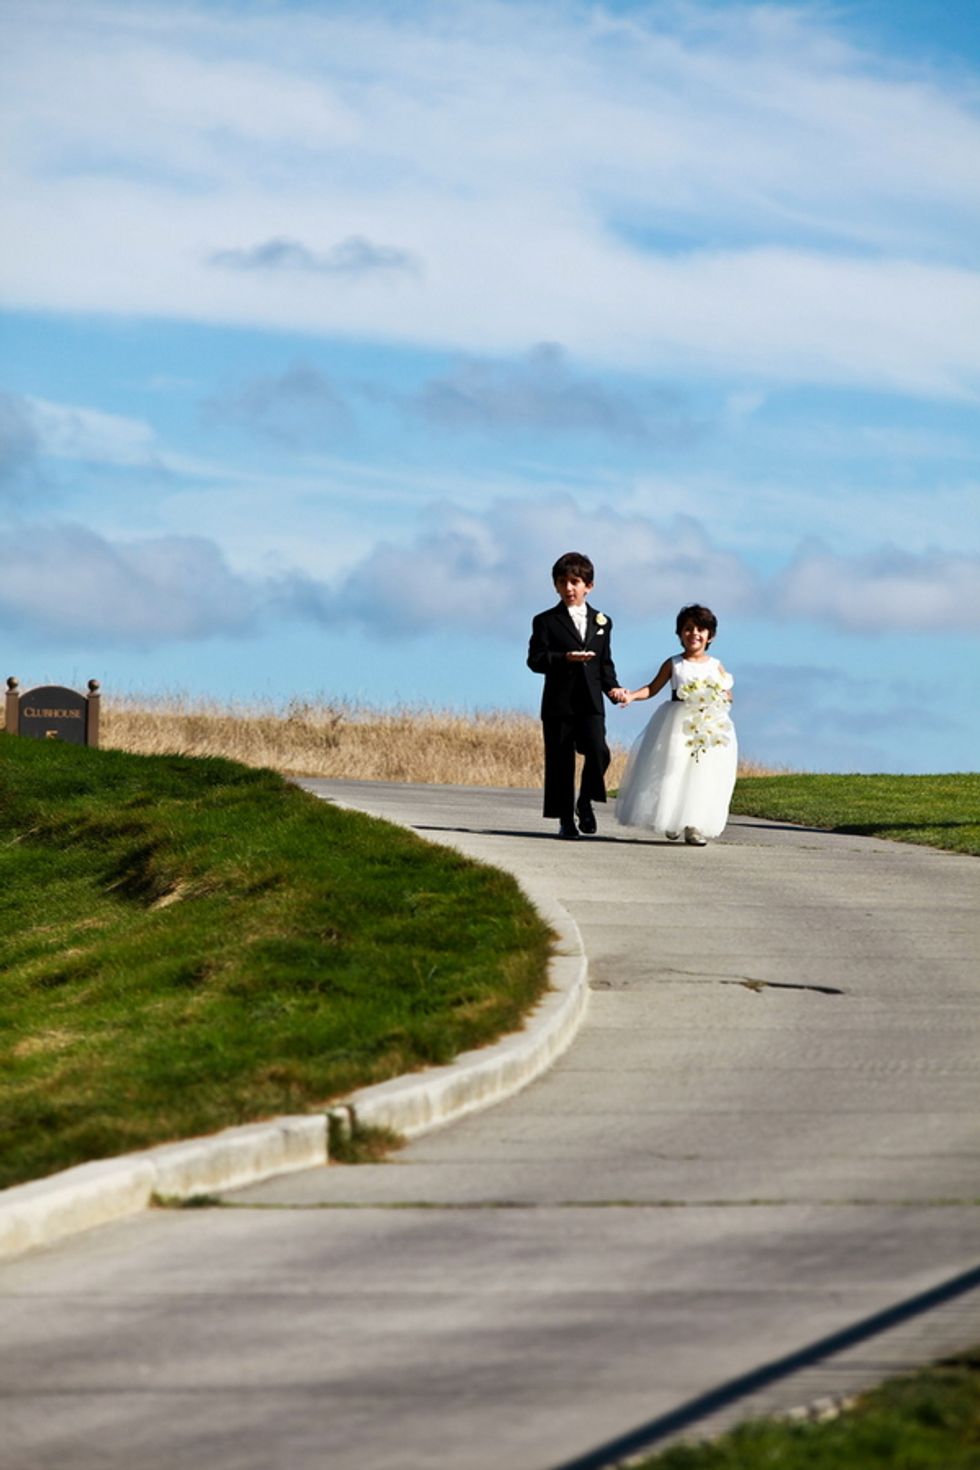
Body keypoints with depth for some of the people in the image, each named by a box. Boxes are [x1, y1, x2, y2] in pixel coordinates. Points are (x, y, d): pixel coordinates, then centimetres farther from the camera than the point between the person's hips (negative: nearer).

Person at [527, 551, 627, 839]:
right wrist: (565, 658, -20)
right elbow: (535, 659, -5)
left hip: (590, 704, 2)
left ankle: (585, 802, 4)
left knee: (598, 753, -18)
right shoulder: (546, 622, 3)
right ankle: (565, 820, 10)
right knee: (560, 763, 0)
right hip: (558, 704, -2)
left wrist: (612, 687, 2)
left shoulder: (602, 622, 16)